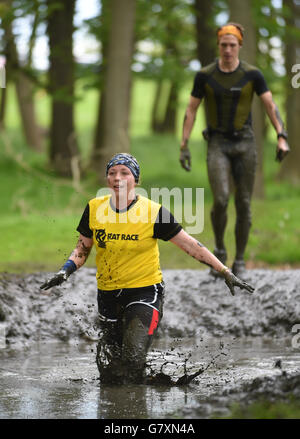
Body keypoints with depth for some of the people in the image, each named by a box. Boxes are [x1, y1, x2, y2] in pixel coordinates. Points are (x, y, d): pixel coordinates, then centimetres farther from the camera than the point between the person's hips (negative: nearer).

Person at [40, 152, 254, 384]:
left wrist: (226, 273, -9)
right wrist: (65, 271, -5)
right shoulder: (95, 208, -2)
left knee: (133, 356, -22)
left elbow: (191, 245, -7)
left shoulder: (153, 212, -12)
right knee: (109, 366, 7)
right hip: (108, 293, 4)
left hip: (144, 290, -4)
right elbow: (83, 248, 12)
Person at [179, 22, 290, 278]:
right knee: (221, 200, -20)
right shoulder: (204, 75, -3)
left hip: (244, 144, 1)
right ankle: (220, 250, 6)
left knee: (243, 205, 0)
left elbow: (271, 106, -6)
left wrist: (282, 138, -20)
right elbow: (191, 111, 2)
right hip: (218, 145, -1)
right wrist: (184, 147, -4)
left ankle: (239, 262, 16)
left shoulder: (252, 74, -4)